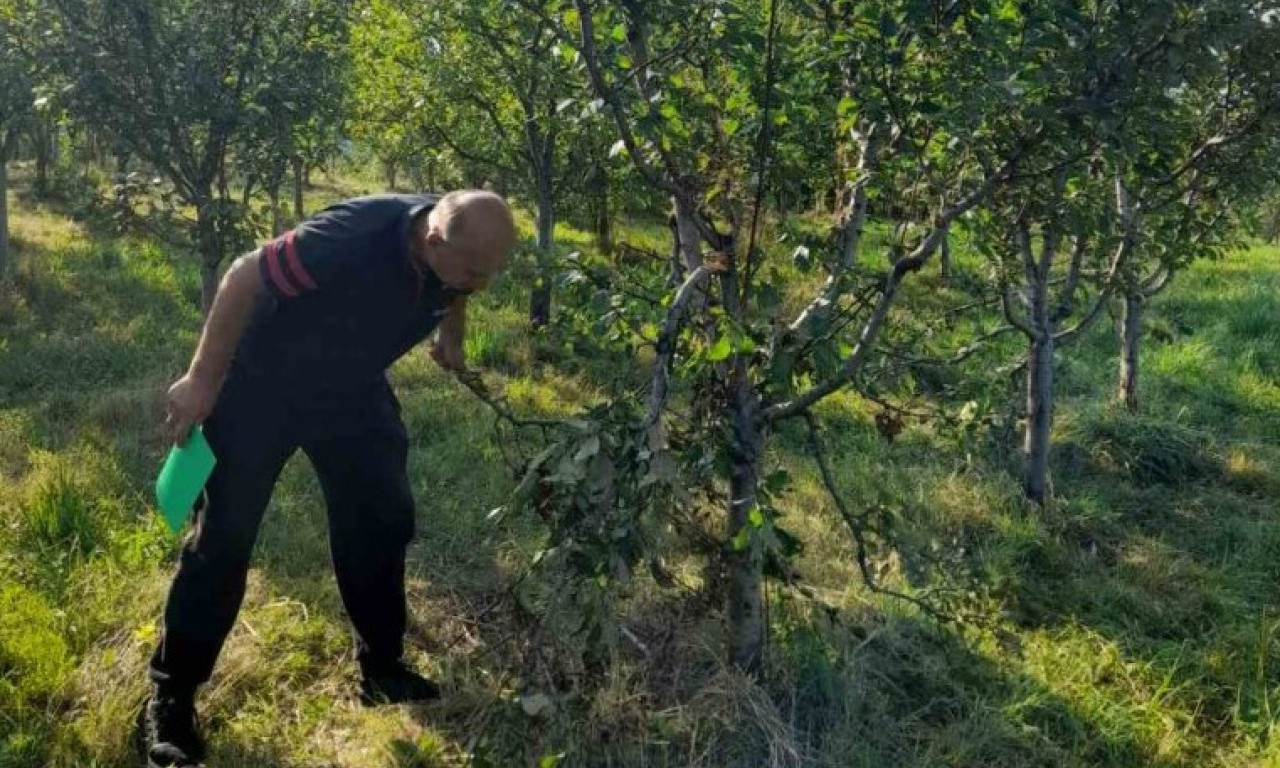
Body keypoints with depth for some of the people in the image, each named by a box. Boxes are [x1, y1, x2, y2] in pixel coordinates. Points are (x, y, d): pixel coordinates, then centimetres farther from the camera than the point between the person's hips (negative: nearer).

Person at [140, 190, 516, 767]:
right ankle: (170, 696, 11)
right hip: (262, 380, -6)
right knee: (225, 535, -4)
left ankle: (382, 667, 22)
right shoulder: (351, 239, -39)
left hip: (351, 384, 6)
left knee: (384, 517, 5)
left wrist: (450, 335, 11)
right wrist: (202, 382, -23)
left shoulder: (459, 248, -18)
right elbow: (243, 277, -28)